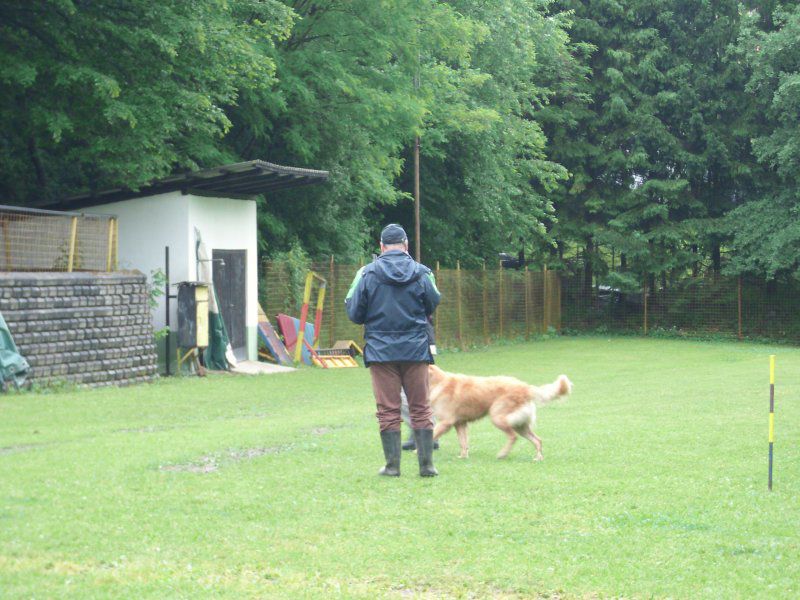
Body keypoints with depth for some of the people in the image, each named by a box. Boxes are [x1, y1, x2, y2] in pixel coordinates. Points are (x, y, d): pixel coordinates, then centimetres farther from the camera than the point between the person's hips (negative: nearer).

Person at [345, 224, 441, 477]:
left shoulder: (367, 273, -4)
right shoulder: (421, 273, -1)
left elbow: (354, 313, 0)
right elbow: (433, 306, 11)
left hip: (380, 350, -1)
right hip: (415, 349, 1)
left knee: (388, 410, 4)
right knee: (421, 408, 8)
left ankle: (392, 465, 6)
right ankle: (426, 464, 7)